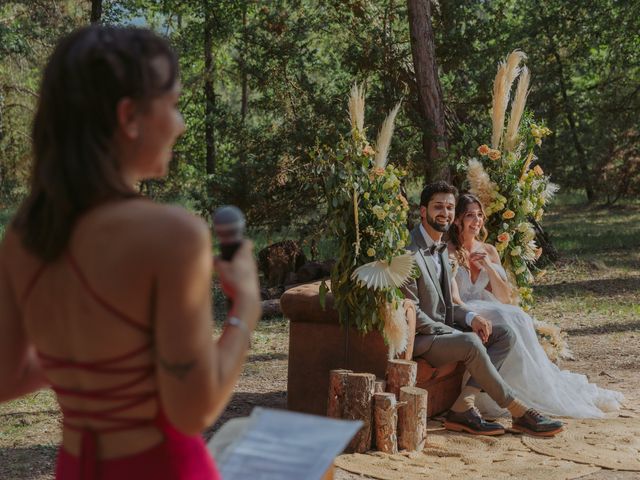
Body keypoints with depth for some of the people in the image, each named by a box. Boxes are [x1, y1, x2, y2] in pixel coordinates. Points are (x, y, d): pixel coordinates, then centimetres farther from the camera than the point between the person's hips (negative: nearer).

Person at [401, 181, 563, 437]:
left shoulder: (441, 249, 15)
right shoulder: (409, 251, -16)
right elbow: (411, 312, -19)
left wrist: (470, 317, -3)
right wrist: (460, 333, -17)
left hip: (442, 330, 10)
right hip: (418, 339, -9)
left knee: (505, 334, -5)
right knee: (471, 343, -32)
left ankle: (462, 408, -16)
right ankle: (519, 412, -16)